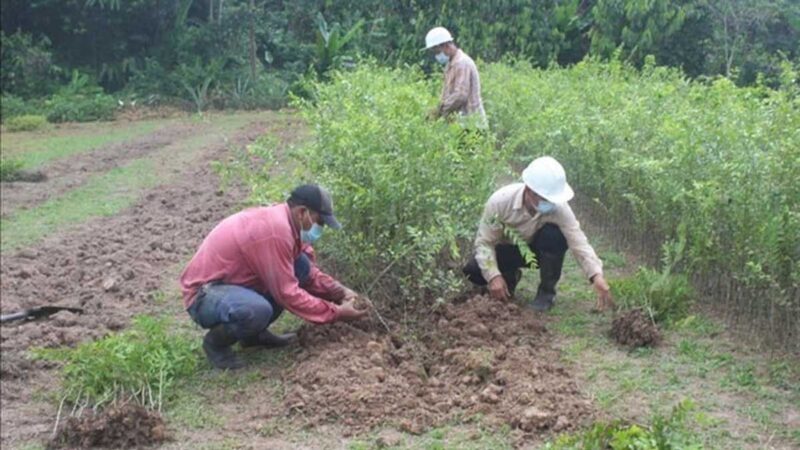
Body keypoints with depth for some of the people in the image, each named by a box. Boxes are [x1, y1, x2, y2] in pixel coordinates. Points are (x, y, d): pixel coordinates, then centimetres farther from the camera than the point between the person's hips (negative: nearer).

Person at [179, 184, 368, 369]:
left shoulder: (281, 220, 2)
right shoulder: (275, 230, -27)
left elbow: (309, 273, 11)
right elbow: (288, 293, -24)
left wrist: (340, 292, -3)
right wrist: (335, 312, -17)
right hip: (204, 295, -9)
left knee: (301, 266, -4)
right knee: (257, 310, -39)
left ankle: (254, 333, 9)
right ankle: (216, 341, -6)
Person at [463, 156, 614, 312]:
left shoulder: (558, 207, -31)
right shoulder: (500, 201, -31)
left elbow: (579, 242, -34)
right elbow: (484, 241, -25)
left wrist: (597, 276, -49)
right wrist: (494, 276, -37)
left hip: (538, 250, 0)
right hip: (509, 249, 0)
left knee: (554, 235, -34)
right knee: (473, 271, -26)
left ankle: (547, 291, -11)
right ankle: (510, 277, 9)